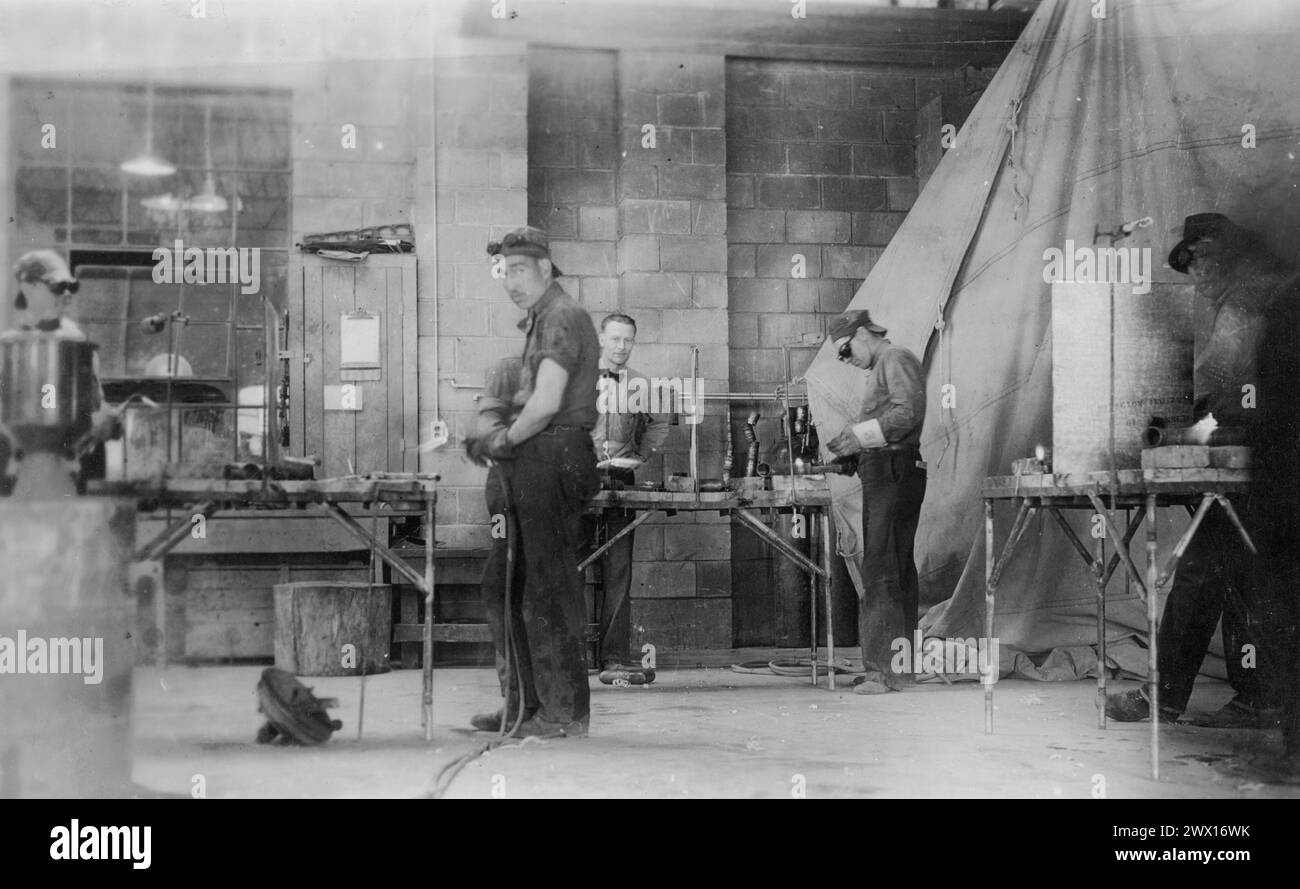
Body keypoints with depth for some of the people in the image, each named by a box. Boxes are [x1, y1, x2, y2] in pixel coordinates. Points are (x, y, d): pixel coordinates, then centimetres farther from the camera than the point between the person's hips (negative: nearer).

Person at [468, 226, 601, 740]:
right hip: (533, 466, 11)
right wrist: (501, 439, 9)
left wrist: (503, 440, -6)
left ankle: (566, 713, 1)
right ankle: (525, 703, 20)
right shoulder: (540, 320, 23)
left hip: (553, 460, -11)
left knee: (547, 591, -6)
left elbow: (546, 404, -19)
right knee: (503, 583, 13)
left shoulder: (562, 317, -10)